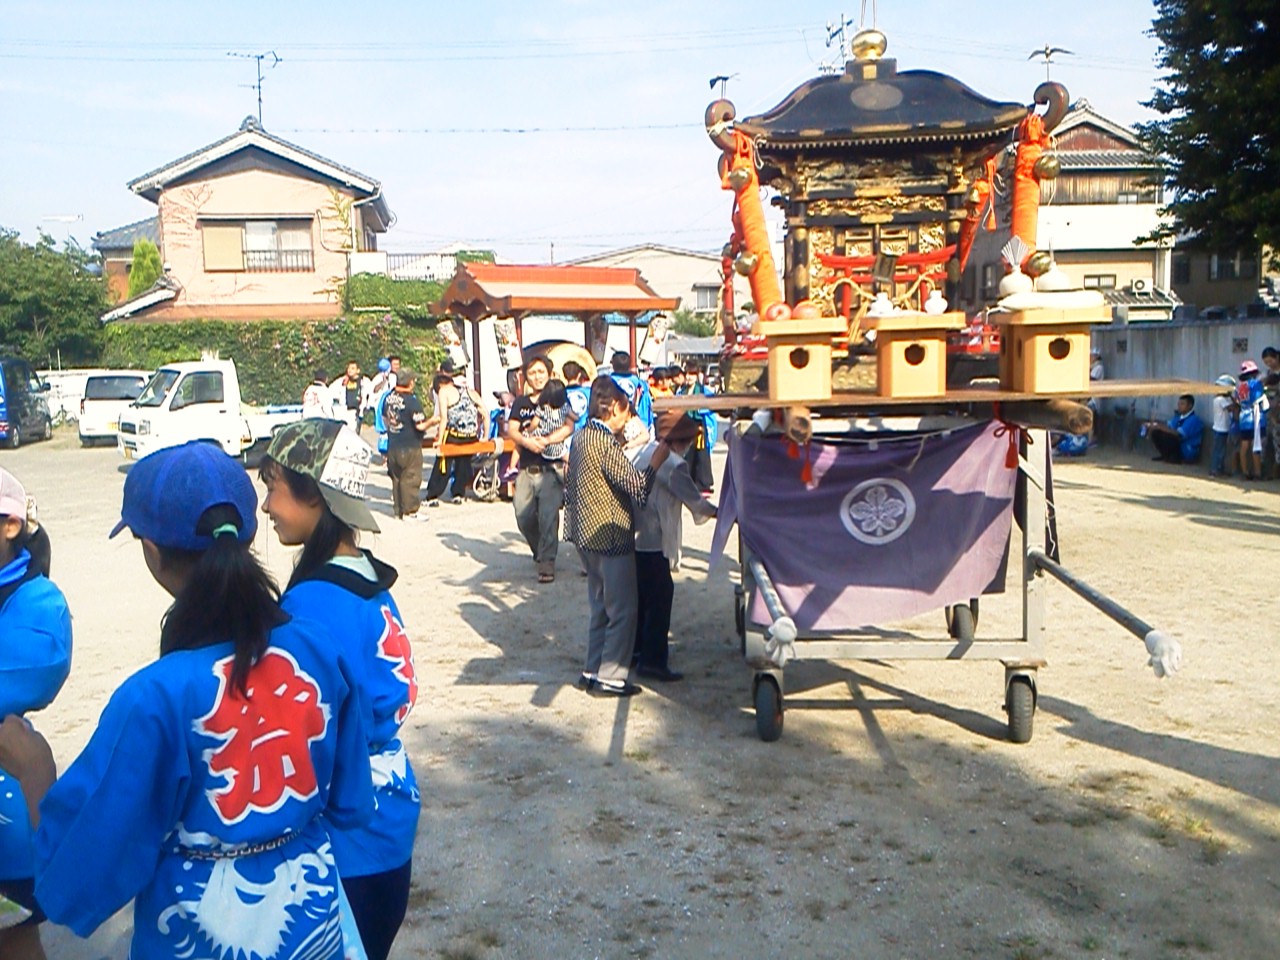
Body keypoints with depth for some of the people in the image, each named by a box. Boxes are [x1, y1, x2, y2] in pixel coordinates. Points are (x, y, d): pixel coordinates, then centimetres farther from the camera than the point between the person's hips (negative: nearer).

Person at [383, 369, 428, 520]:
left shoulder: (389, 398, 4)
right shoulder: (412, 401, -19)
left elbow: (385, 419, 18)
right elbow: (420, 425, -21)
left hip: (392, 446, 7)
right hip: (410, 447, -7)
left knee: (396, 478, 15)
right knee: (410, 479, 0)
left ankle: (398, 510, 21)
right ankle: (410, 511, 3)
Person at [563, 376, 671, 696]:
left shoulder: (582, 438, 10)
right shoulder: (605, 443, -19)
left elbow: (570, 490, 16)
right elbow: (637, 486, -20)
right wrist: (657, 459, -9)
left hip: (587, 536, 10)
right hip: (610, 538, -10)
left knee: (601, 606, 17)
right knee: (623, 609, 0)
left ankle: (593, 671, 21)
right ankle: (610, 677, 3)